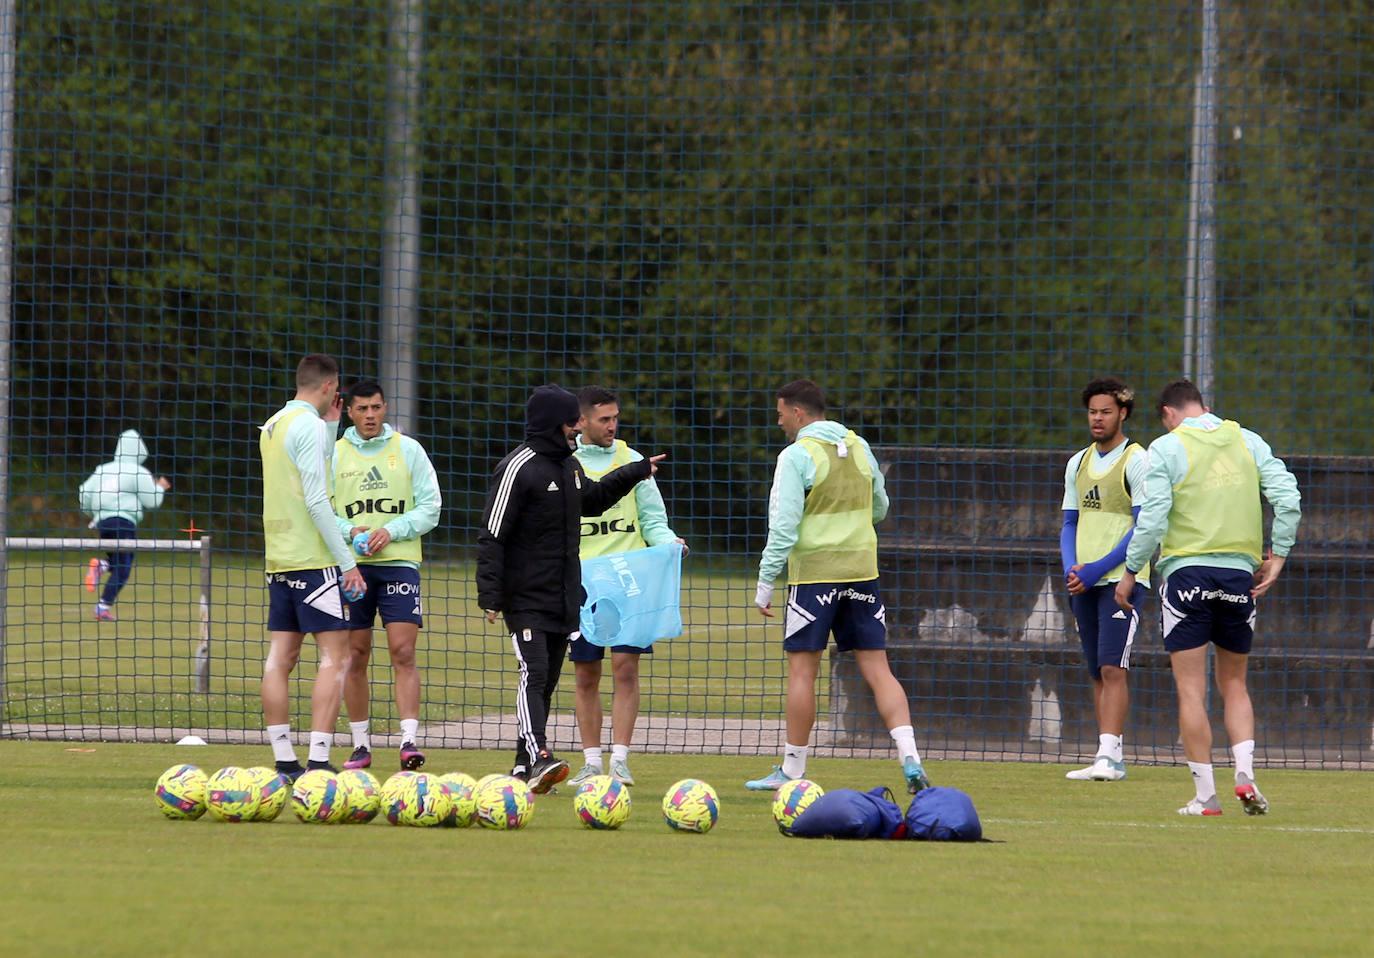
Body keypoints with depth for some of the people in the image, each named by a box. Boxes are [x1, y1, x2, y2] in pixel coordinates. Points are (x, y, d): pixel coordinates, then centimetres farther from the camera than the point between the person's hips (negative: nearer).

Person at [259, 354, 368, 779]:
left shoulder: (272, 425, 15)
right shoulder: (310, 425, -11)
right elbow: (316, 500, -17)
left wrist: (331, 426, 25)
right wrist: (347, 561, -15)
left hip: (278, 560, 9)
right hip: (313, 560, -9)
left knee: (279, 659, 6)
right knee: (334, 657, -7)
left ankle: (284, 762, 7)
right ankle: (318, 762, -14)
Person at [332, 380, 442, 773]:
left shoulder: (408, 450, 7)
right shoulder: (334, 455, 8)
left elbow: (430, 507, 3)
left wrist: (391, 531, -11)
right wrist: (349, 531, -12)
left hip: (399, 562, -1)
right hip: (350, 565, 1)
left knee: (403, 652, -11)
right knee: (355, 655, 3)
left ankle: (409, 740, -16)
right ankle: (361, 744, 10)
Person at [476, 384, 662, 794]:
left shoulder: (570, 465, 13)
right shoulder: (519, 468, -13)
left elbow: (590, 499, 36)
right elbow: (492, 537, -14)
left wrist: (636, 472, 36)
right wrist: (491, 595, -19)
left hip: (564, 599, 8)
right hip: (527, 599, -8)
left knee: (547, 681, 8)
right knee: (534, 674, -19)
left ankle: (524, 767, 13)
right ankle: (539, 758, -31)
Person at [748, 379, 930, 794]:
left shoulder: (798, 455, -10)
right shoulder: (858, 447, 9)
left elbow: (783, 527, -14)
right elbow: (879, 508, 20)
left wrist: (765, 584, -8)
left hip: (814, 573, -5)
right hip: (862, 570, 5)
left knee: (802, 670, 3)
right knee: (877, 668, 4)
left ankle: (792, 770, 8)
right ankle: (910, 761, -8)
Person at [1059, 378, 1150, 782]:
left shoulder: (1136, 461, -5)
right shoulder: (1078, 464, 15)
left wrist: (1098, 568, -16)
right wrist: (1071, 567, -1)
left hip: (1121, 580, -7)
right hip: (1084, 582, 7)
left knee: (1112, 668, -15)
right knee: (1097, 672, 7)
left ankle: (1109, 755, -19)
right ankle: (1109, 760, 10)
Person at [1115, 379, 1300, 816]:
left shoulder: (1166, 447, -3)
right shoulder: (1247, 441, 8)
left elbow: (1152, 518, -10)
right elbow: (1288, 498, -1)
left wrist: (1129, 574, -1)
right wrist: (1276, 557, 6)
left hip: (1186, 571, -3)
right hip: (1239, 573, 3)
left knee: (1191, 691, 1)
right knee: (1234, 685, 16)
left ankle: (1205, 795, -2)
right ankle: (1244, 772, -3)